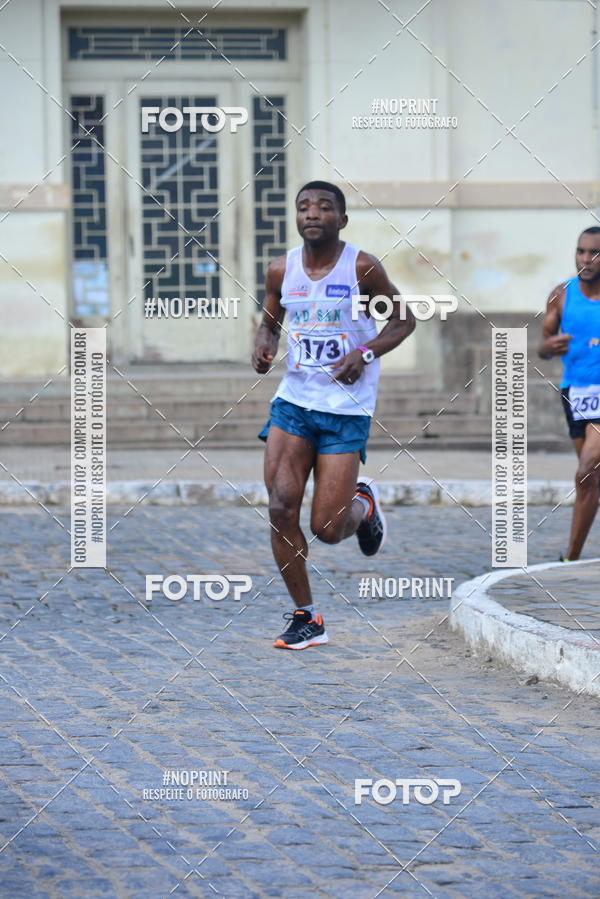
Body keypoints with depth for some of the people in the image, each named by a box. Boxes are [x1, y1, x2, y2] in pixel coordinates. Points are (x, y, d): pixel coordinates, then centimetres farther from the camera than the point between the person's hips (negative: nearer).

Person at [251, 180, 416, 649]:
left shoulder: (362, 268, -8)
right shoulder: (282, 270, 2)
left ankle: (364, 504, 32)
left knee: (327, 528, -6)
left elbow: (403, 320, 1)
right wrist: (264, 347, -5)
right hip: (294, 399, 3)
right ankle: (305, 618, 5)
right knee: (281, 508, -10)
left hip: (347, 409, -3)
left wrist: (366, 354, -15)